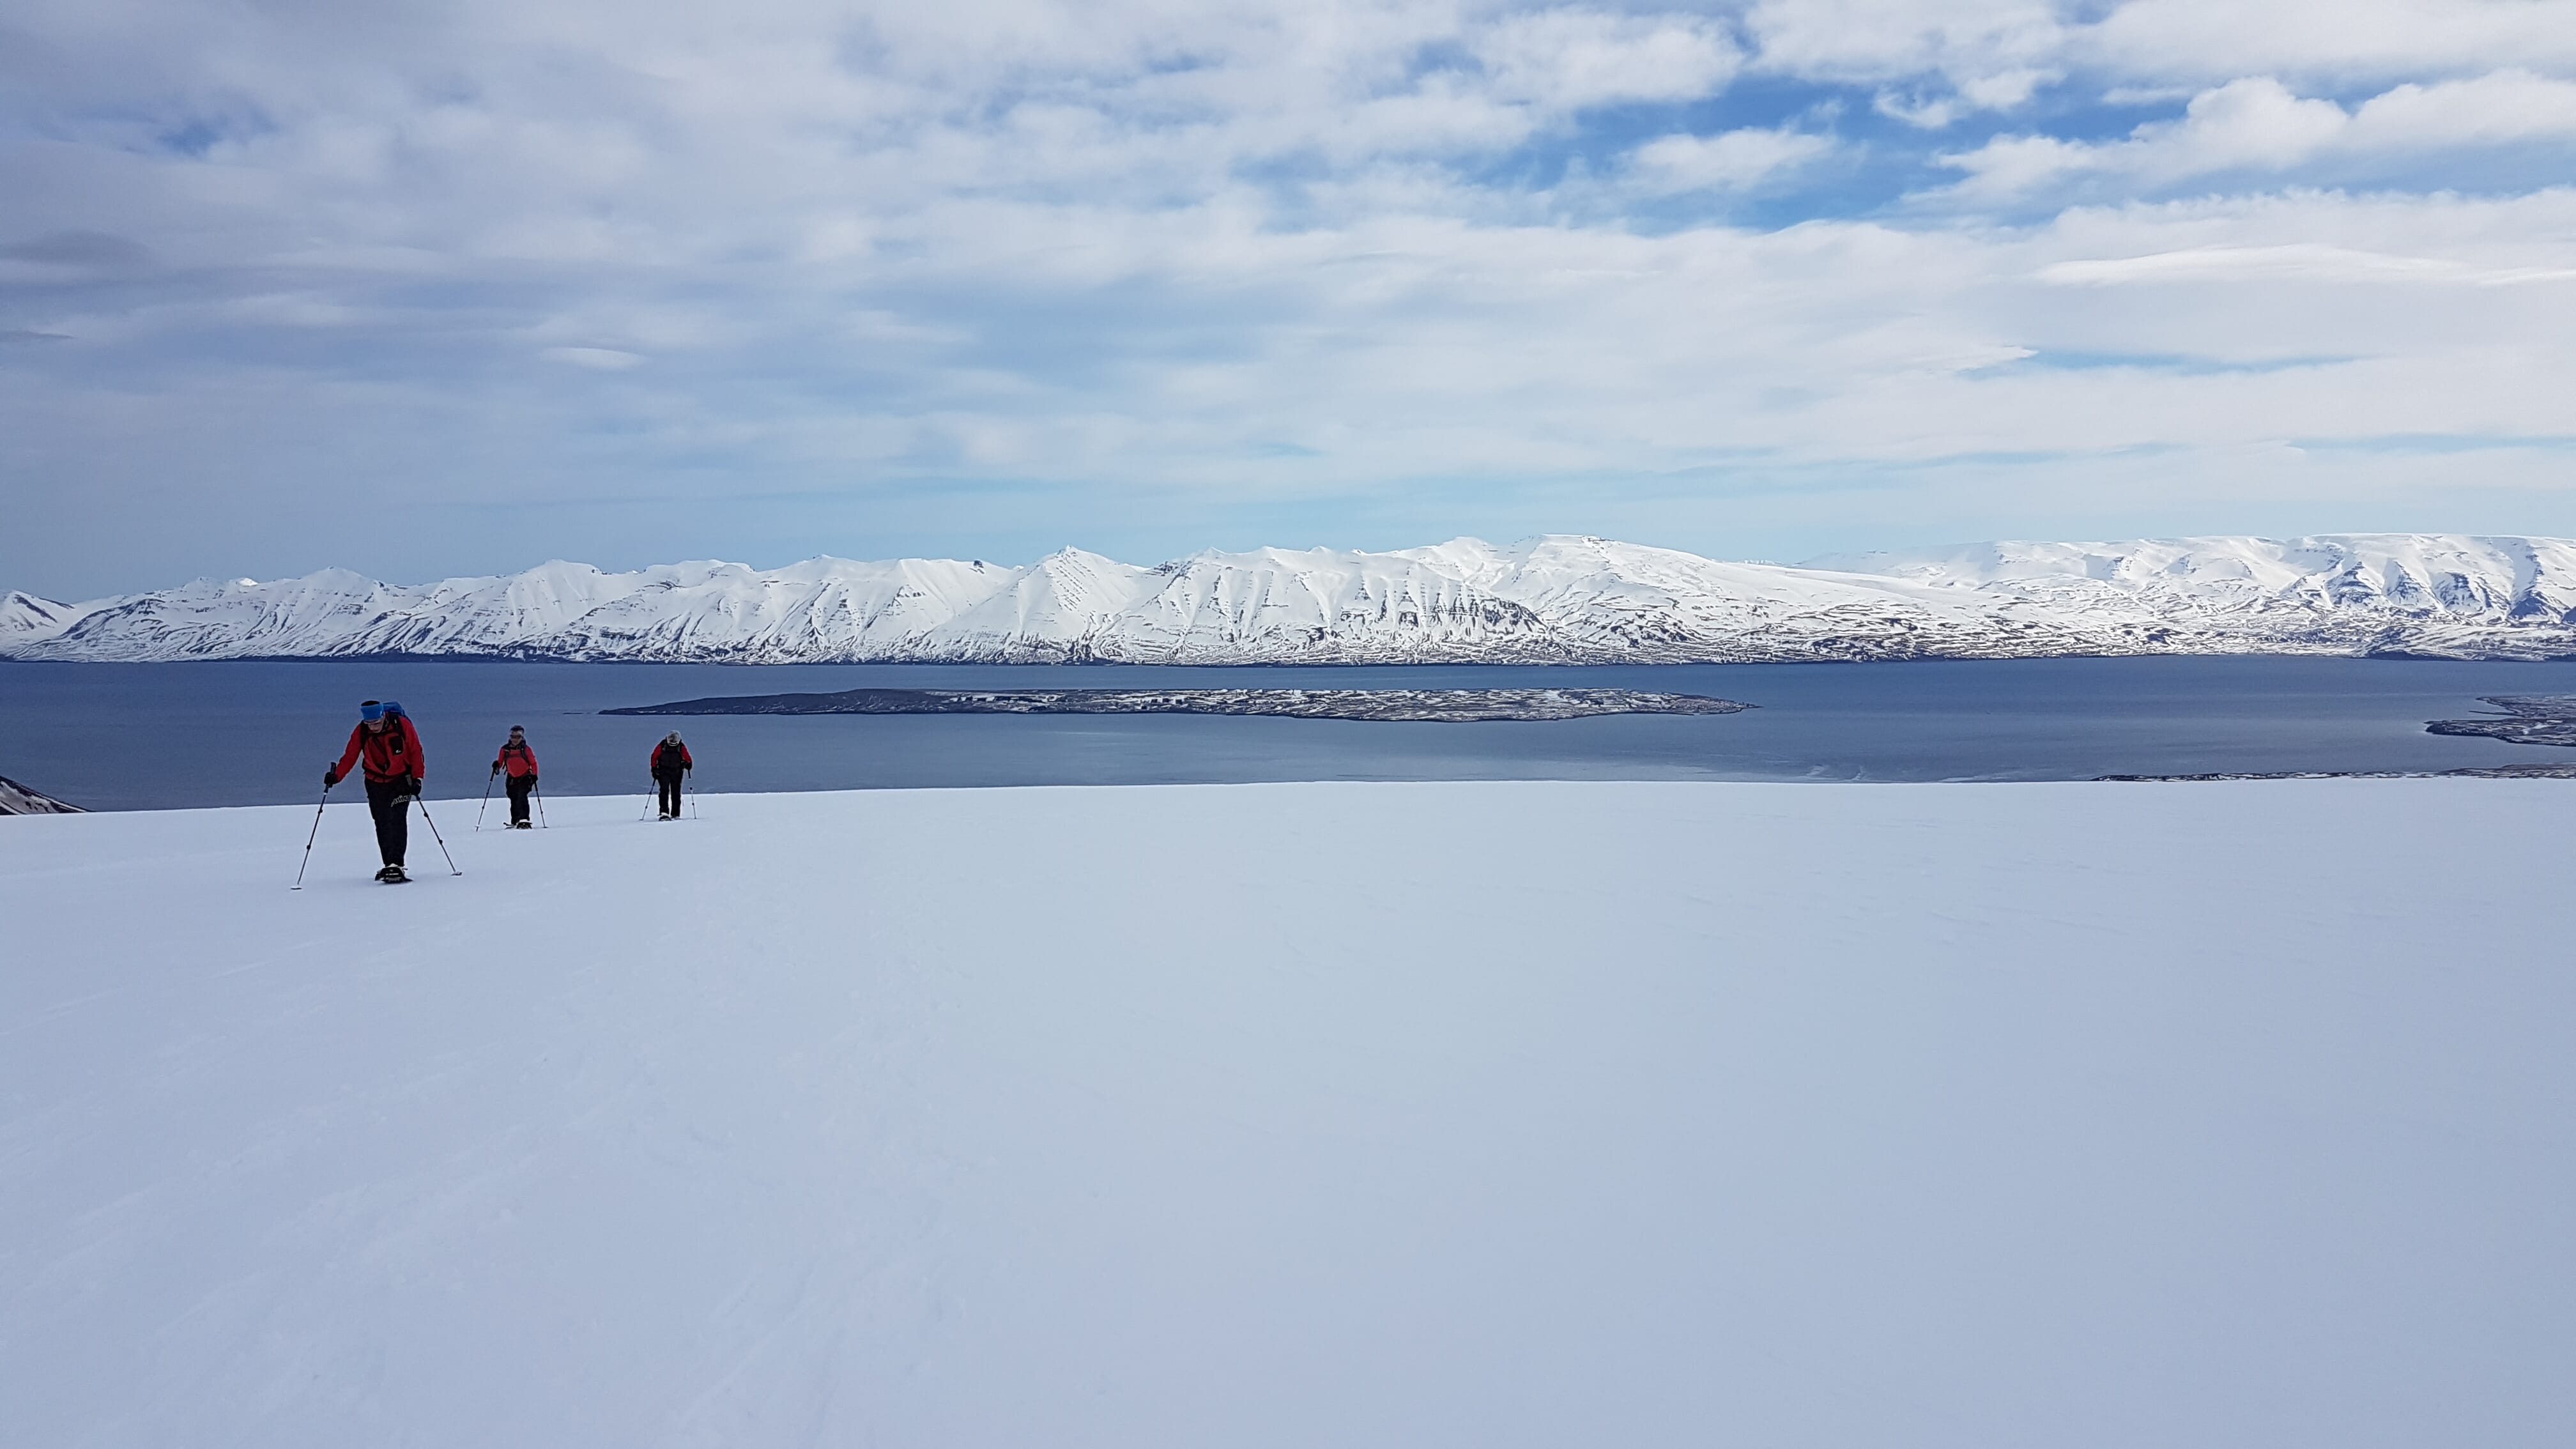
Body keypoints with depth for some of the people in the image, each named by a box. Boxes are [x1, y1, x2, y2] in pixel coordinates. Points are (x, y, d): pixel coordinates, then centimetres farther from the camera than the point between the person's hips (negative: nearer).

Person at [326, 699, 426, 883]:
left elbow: (416, 752, -7)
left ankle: (396, 865, -17)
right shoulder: (361, 732, -9)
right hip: (376, 783, 3)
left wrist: (417, 778, -12)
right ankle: (389, 864, 8)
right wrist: (337, 775, -20)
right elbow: (350, 756, -4)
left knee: (397, 821, -14)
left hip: (401, 780, -3)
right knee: (382, 825, 2)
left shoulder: (402, 725, -15)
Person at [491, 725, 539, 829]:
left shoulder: (526, 749, -5)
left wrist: (534, 775, -11)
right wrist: (497, 766, -16)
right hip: (512, 778, 4)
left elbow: (533, 763, 0)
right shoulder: (505, 749, 2)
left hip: (525, 777, -4)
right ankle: (515, 823, 19)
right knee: (514, 800, 9)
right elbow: (500, 762, 7)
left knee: (521, 797, -20)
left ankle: (523, 820, -26)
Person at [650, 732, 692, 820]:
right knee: (664, 791, -15)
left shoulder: (681, 747, -3)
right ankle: (664, 813, -21)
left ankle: (675, 814, 12)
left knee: (676, 793, 4)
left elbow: (688, 759, 0)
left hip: (677, 773, 1)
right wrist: (654, 769, -2)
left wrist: (688, 764, -22)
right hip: (663, 772, -1)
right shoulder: (661, 746, -5)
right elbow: (654, 757, 4)